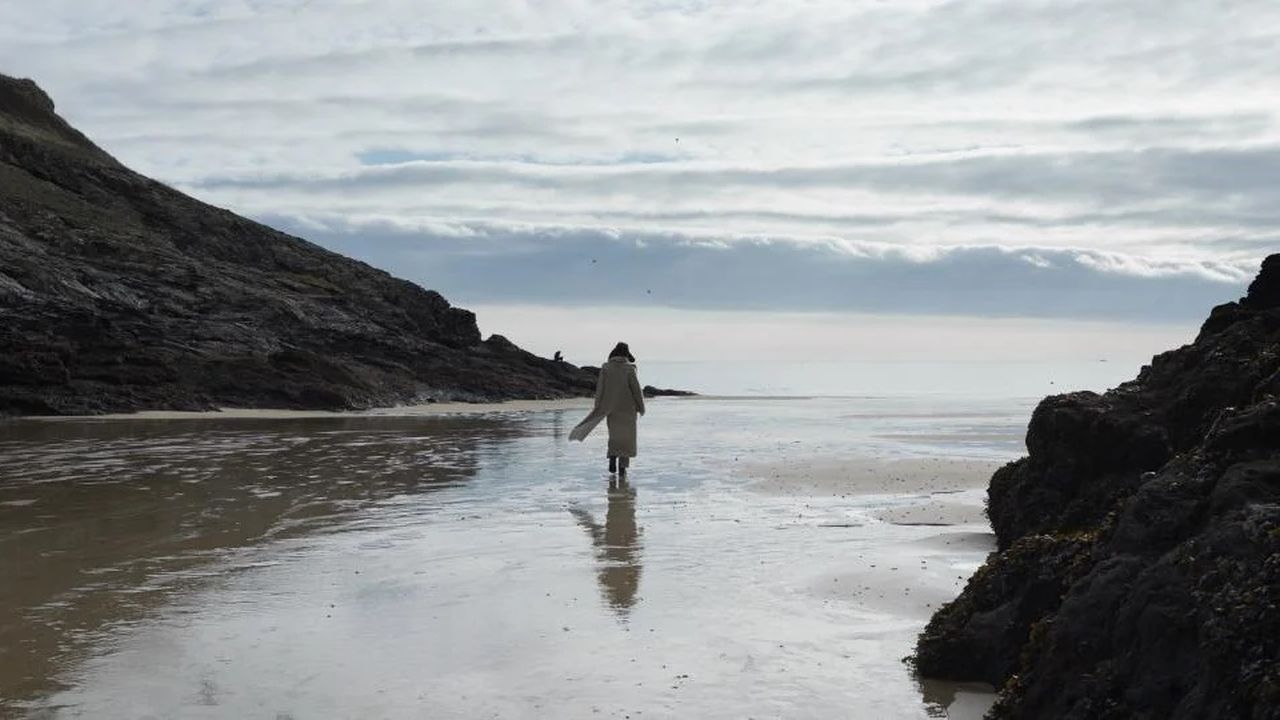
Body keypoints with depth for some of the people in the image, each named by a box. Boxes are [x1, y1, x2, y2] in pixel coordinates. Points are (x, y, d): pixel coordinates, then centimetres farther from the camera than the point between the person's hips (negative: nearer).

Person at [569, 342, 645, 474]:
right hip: (627, 408, -2)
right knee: (626, 436, 7)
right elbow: (636, 390, -9)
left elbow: (600, 390, -3)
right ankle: (622, 466, 4)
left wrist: (597, 408, 2)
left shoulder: (606, 368, -3)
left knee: (614, 435, 17)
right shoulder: (629, 369, -10)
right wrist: (641, 407, 2)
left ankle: (612, 458, -3)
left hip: (611, 407, 2)